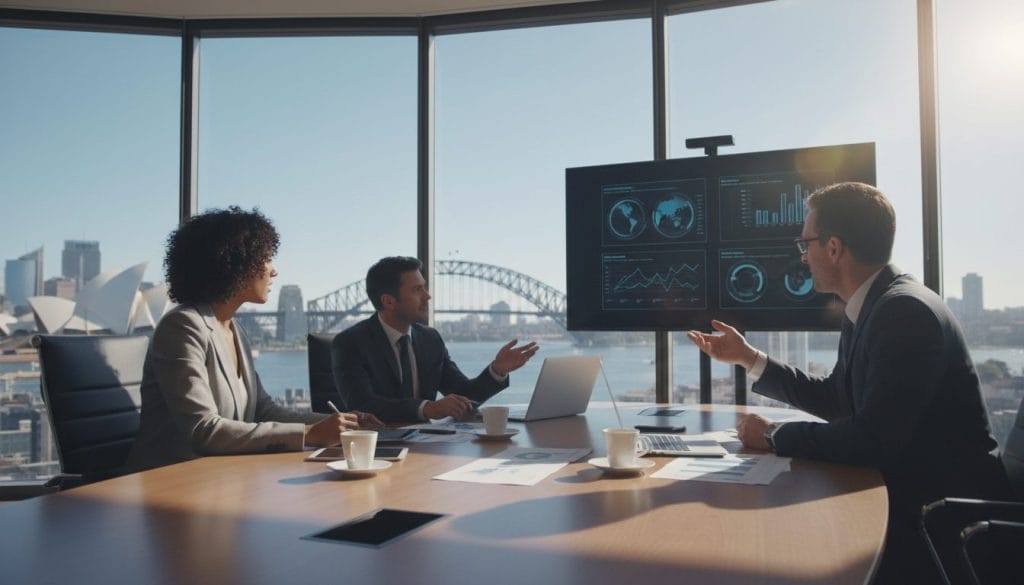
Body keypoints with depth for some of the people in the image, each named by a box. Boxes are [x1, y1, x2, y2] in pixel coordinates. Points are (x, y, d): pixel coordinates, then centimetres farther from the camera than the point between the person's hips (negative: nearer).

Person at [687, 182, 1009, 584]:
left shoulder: (905, 312, -23)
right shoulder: (869, 308, 6)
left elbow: (872, 438, -28)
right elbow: (835, 399, 16)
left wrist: (774, 435, -15)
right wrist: (747, 357, 17)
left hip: (949, 514, -8)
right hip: (908, 493, 8)